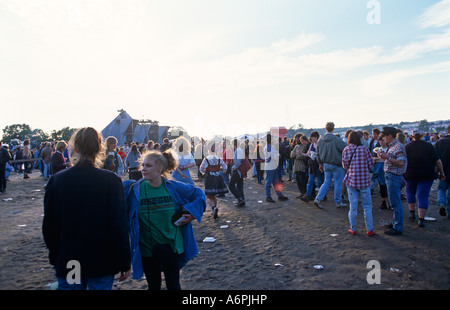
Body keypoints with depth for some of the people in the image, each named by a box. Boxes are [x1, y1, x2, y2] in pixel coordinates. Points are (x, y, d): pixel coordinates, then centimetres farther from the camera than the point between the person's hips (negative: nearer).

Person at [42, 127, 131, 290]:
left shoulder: (56, 180, -7)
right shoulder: (111, 181, -15)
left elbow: (48, 225, 1)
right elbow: (119, 225, -15)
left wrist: (55, 257, 15)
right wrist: (124, 264, -6)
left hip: (67, 263, 2)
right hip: (102, 263, -2)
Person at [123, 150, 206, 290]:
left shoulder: (174, 187, -8)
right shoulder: (134, 189, -8)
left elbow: (199, 194, 5)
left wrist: (191, 213, -6)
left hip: (172, 247, 0)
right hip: (147, 249, 0)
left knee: (173, 285, 13)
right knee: (154, 286, 17)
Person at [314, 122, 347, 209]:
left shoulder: (320, 140, 3)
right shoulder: (337, 139, -16)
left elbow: (318, 153, 11)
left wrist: (320, 163, 20)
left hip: (326, 164, 5)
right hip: (336, 164, -5)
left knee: (326, 182, 13)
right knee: (338, 183, 7)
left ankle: (318, 199, 2)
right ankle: (338, 202, 16)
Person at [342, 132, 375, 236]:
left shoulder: (346, 150, -2)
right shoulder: (364, 149, -8)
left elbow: (345, 166, 5)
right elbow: (371, 165, -4)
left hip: (351, 180, 2)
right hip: (364, 181, -2)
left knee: (353, 206, 9)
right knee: (367, 206, 9)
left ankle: (353, 229, 17)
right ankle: (370, 230, 15)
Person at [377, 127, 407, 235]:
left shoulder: (398, 147, -16)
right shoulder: (392, 146, 15)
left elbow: (401, 162, -24)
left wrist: (387, 157, -25)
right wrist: (384, 156, 8)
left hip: (394, 176, -10)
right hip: (390, 176, 10)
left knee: (396, 203, -4)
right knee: (395, 202, 18)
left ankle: (398, 228, 3)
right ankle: (395, 223, 30)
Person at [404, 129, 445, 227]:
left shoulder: (407, 146, -1)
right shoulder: (429, 146, -2)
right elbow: (438, 161, -4)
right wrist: (441, 172, 7)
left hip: (411, 174, 1)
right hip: (427, 175, -1)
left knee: (410, 192, 24)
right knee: (423, 196, 1)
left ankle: (412, 212, 23)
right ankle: (421, 219, -2)